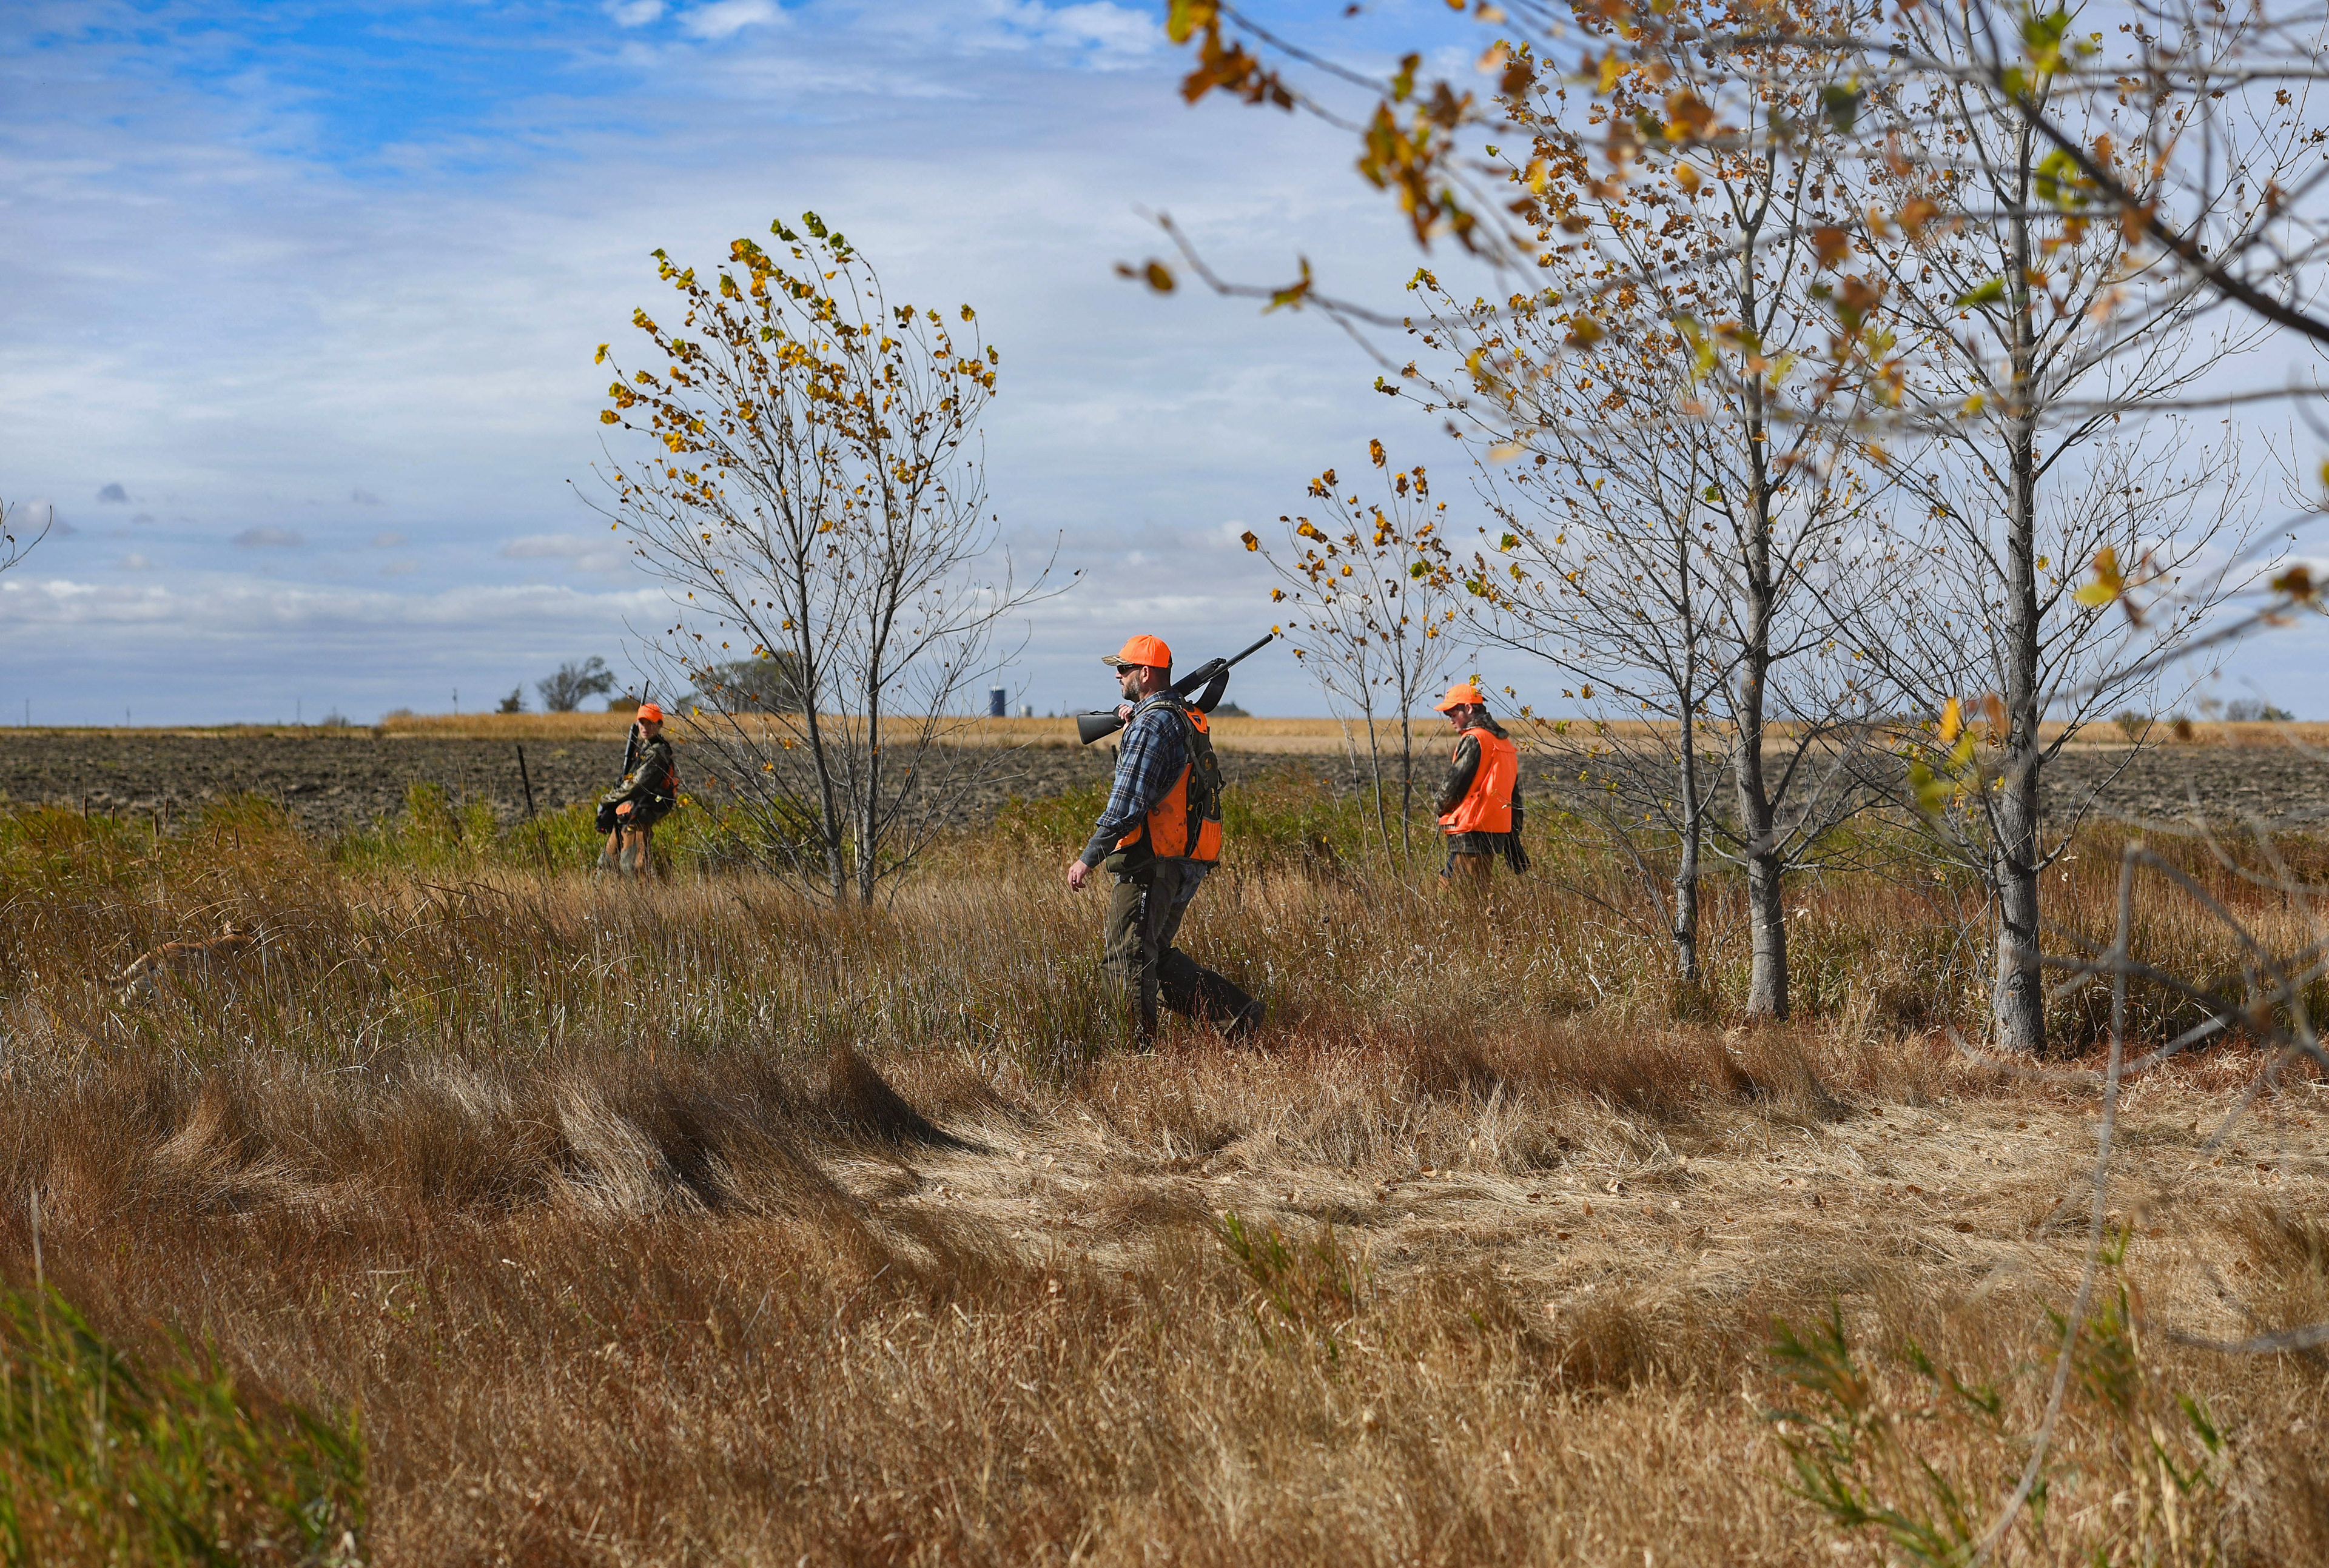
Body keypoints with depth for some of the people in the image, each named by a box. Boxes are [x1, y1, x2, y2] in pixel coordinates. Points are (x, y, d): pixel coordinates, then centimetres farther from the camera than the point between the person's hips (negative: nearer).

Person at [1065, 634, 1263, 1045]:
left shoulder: (1151, 725, -15)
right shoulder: (1189, 719, 15)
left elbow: (1128, 803, -21)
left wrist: (1088, 858, -18)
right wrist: (1133, 725, 16)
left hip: (1153, 864, -10)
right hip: (1188, 864, 10)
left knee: (1128, 961, -4)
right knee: (1157, 957, 17)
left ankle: (1142, 1051, -3)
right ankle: (1236, 1011, 11)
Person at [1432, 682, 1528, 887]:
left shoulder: (1473, 740, -12)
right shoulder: (1504, 742, 18)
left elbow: (1454, 784, -14)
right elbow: (1514, 796, 20)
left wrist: (1442, 809, 8)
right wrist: (1514, 845, 23)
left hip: (1471, 833, -9)